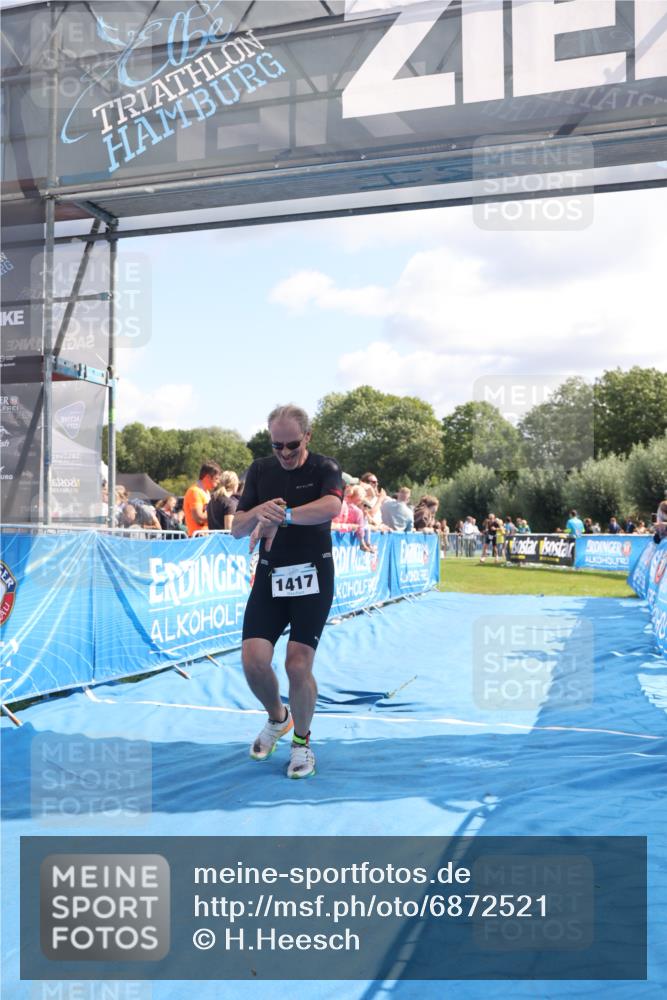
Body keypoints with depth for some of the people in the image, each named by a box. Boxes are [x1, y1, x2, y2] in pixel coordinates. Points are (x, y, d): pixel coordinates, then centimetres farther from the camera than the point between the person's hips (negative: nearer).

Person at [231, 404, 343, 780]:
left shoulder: (325, 468, -6)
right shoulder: (260, 470, 6)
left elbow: (332, 506, -29)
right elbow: (237, 528, 4)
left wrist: (280, 516, -38)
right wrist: (258, 512, -18)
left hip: (313, 576, -3)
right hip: (270, 576, 3)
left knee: (298, 665, -8)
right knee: (253, 660, -8)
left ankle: (302, 740, 18)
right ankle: (277, 718, 24)